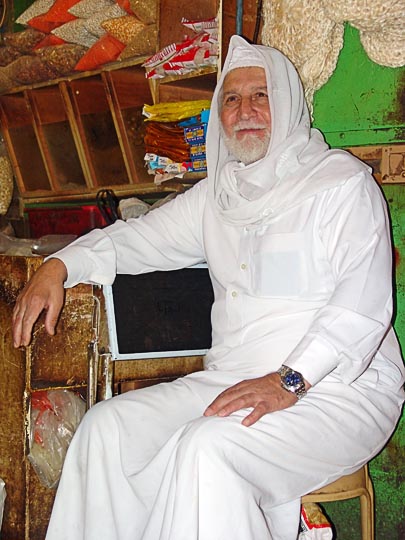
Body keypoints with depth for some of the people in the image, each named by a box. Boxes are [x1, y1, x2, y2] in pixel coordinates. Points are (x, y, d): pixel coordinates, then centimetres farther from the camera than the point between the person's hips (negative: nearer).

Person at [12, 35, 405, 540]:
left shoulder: (343, 181, -3)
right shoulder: (217, 194, 18)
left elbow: (364, 304, -13)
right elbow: (141, 237, 23)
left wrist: (290, 381, -24)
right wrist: (59, 266, 4)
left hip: (338, 388, -6)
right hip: (232, 379, 6)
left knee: (207, 447, -31)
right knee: (107, 426, -12)